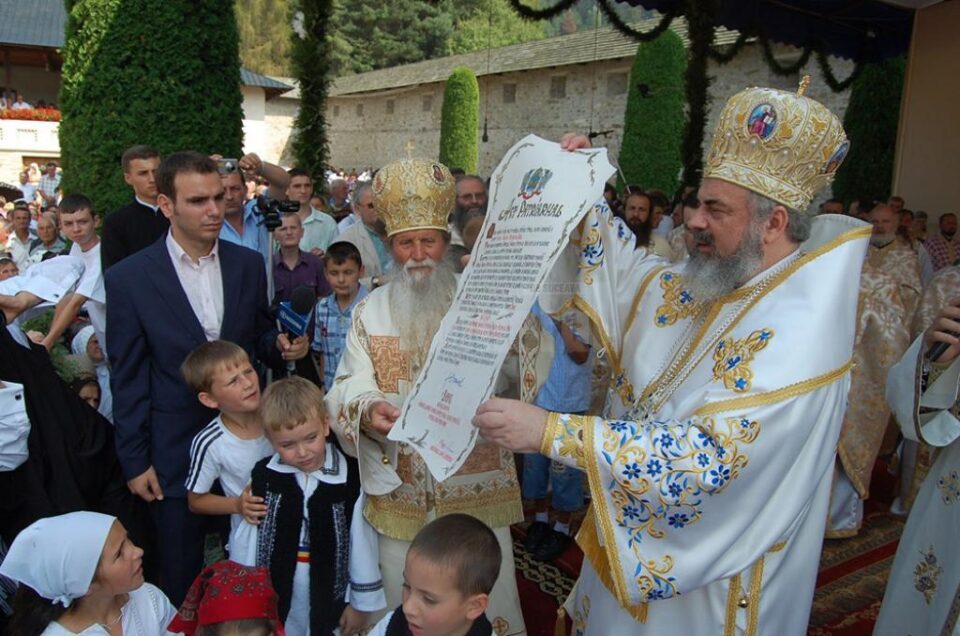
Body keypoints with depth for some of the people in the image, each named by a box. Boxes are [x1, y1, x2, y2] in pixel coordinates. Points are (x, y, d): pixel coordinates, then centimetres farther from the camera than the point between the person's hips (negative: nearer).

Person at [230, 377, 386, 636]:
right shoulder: (264, 477, -11)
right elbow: (246, 540, -1)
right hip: (273, 597, 1)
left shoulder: (350, 480, -16)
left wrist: (362, 602, 1)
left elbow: (362, 543, -6)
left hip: (330, 595, -1)